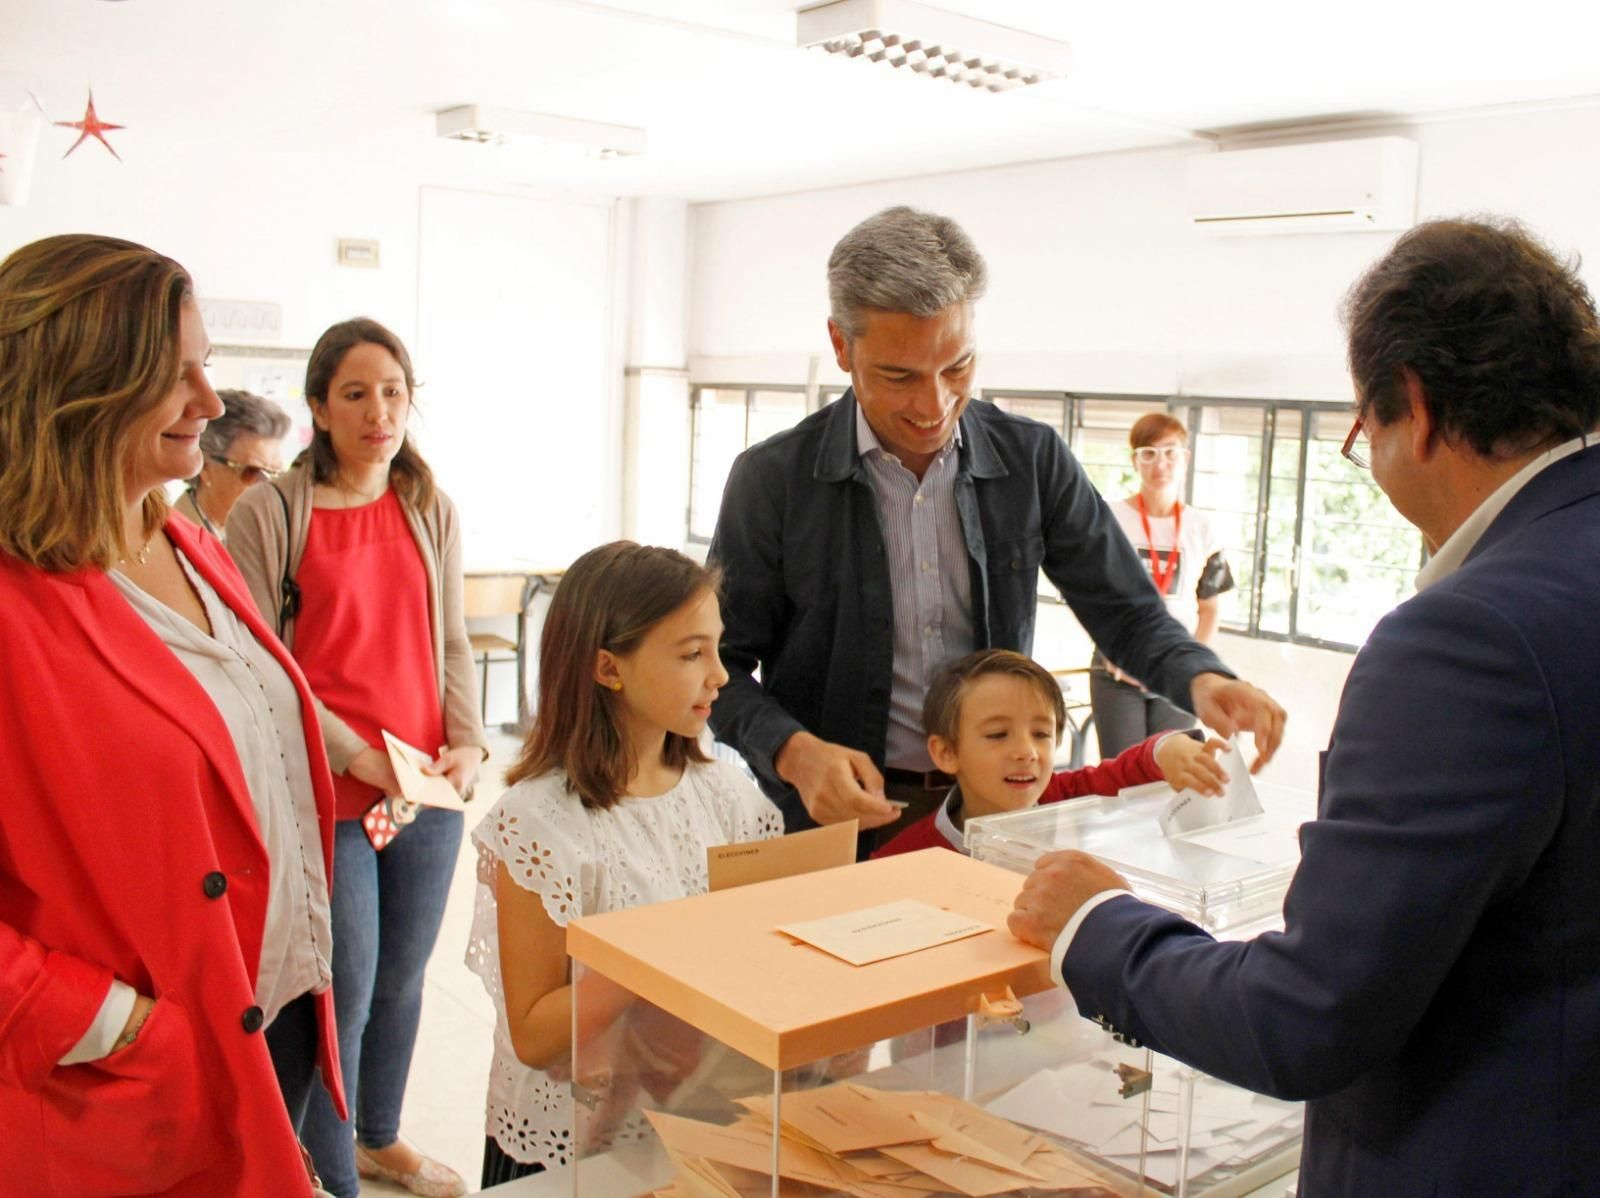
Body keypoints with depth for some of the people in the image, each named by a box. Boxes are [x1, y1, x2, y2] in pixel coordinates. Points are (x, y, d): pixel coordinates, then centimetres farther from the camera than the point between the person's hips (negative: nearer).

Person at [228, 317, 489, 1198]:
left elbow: (453, 644, 10)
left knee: (403, 980, 18)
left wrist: (469, 744, -5)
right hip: (328, 797, -5)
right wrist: (356, 755, -17)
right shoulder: (268, 513, -8)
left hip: (430, 792, 5)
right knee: (343, 997, 4)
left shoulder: (431, 512, 6)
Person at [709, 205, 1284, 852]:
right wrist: (793, 751, -18)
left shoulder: (1033, 460, 3)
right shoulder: (773, 478, -4)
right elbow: (721, 667, 1)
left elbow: (1129, 614, 8)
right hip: (836, 818, -2)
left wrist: (1200, 679, -13)